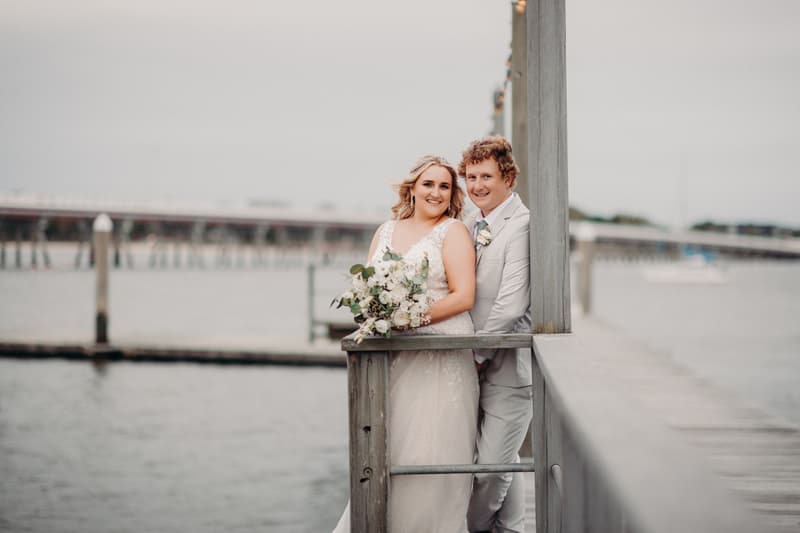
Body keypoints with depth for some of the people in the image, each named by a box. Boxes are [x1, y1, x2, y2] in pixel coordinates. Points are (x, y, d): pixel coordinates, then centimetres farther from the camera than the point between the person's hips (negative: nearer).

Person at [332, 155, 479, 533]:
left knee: (432, 451, -5)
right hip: (392, 356, 4)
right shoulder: (386, 231, 16)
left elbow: (463, 297, -8)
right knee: (386, 449, 2)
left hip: (440, 356, -4)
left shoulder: (453, 232, 1)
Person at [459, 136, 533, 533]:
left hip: (509, 366, -8)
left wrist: (476, 354, -12)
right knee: (503, 462, 18)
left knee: (492, 466, -4)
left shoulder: (522, 227, -16)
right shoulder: (470, 224, 10)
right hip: (479, 366, 8)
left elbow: (511, 306, -20)